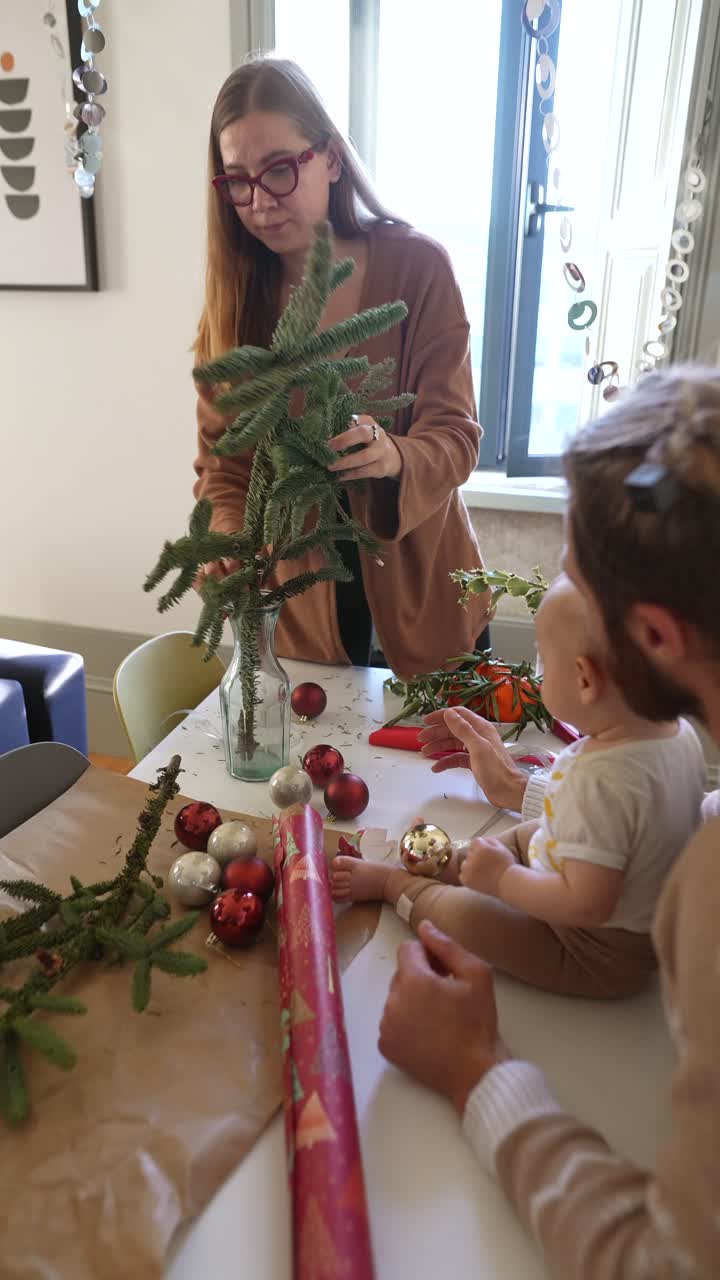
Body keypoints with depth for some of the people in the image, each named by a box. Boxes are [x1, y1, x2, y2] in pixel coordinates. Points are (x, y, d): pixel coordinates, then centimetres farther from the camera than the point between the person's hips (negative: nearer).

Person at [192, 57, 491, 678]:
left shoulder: (417, 266, -14)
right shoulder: (233, 295, -6)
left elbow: (455, 435, -16)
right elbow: (222, 459, -6)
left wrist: (393, 456, -39)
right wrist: (234, 554, -25)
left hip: (419, 579, -1)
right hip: (301, 598, 2)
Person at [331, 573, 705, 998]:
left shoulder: (599, 780, -37)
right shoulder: (682, 734, -9)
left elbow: (588, 904, -35)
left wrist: (503, 879, -20)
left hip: (600, 955, -9)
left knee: (462, 910, -8)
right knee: (528, 835, 22)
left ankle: (393, 882, 18)